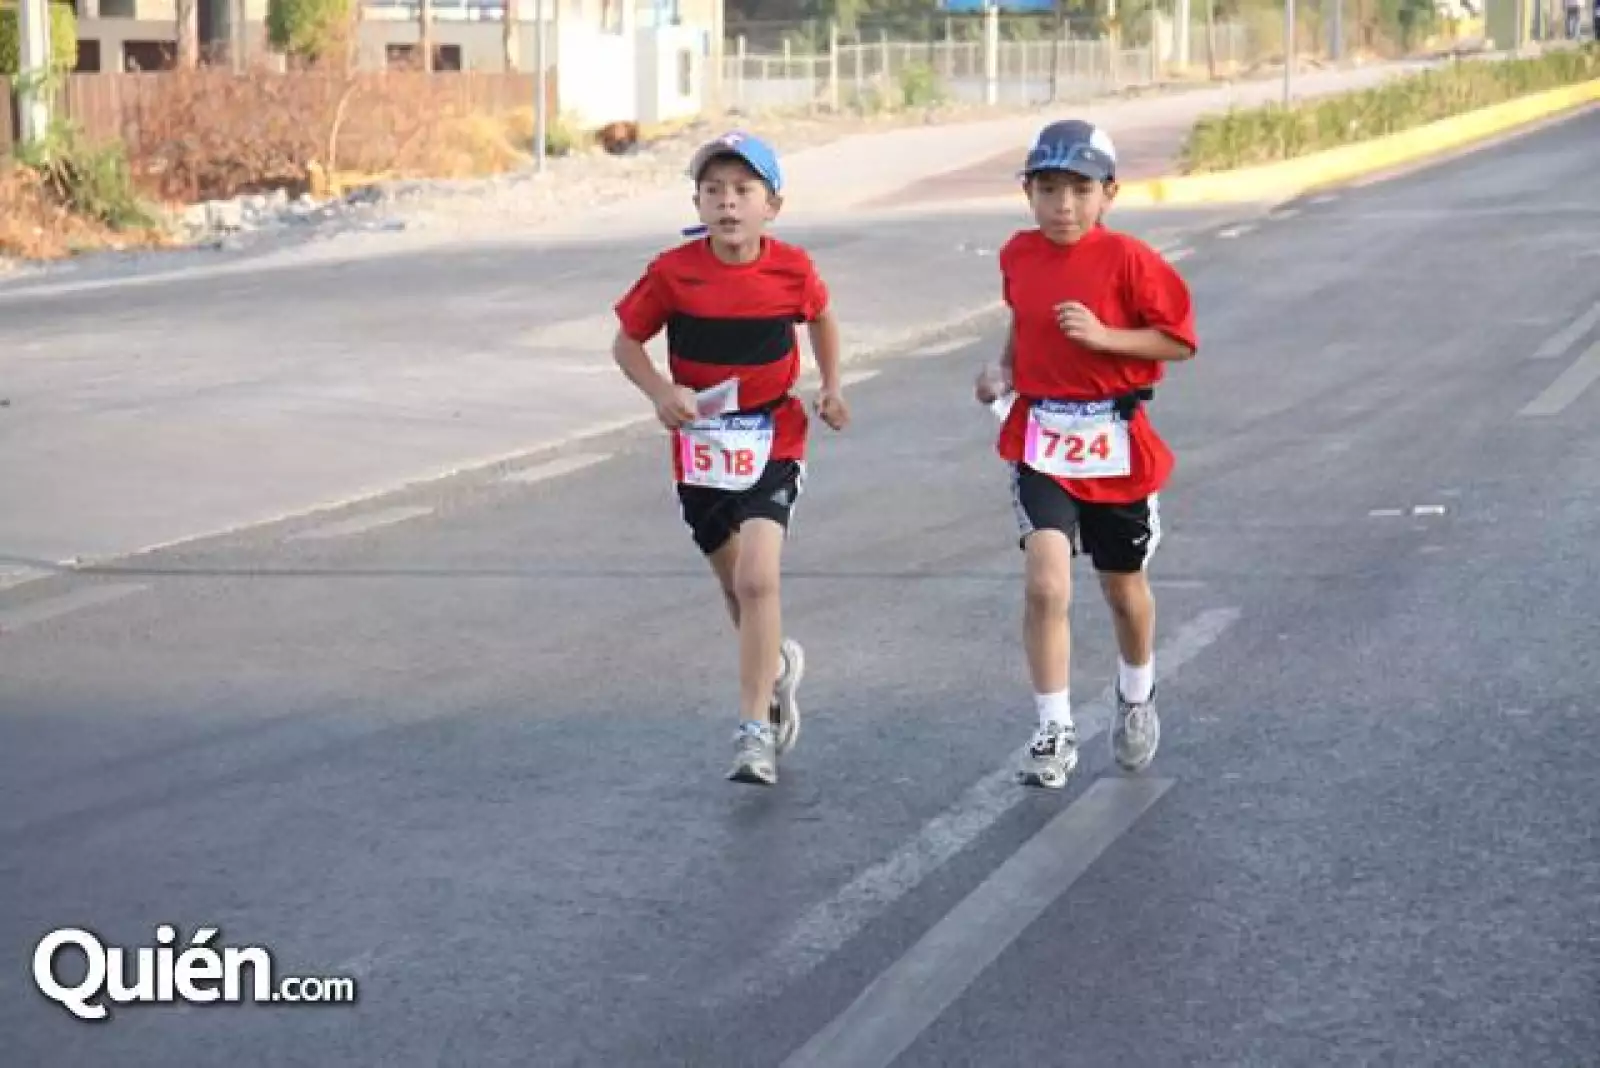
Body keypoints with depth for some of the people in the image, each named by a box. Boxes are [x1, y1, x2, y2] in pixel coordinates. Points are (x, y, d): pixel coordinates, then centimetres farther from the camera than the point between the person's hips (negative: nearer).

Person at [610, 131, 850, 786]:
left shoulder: (792, 270, -8)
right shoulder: (673, 273, -10)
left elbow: (820, 317, 14)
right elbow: (627, 342, 0)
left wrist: (831, 386, 3)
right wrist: (661, 392, -17)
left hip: (773, 443, -2)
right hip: (700, 446, 2)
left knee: (757, 579, -18)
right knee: (735, 585, 16)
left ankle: (755, 729, -12)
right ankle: (777, 663, 48)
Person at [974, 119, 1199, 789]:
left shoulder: (1128, 260, -12)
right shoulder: (1019, 255, 2)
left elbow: (1180, 339, -11)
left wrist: (1103, 336, -22)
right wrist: (1006, 369, 4)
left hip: (1116, 444, -2)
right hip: (1041, 440, 2)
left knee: (1124, 587, 17)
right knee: (1046, 584, -16)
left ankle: (1137, 700, 45)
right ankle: (1054, 732, -6)